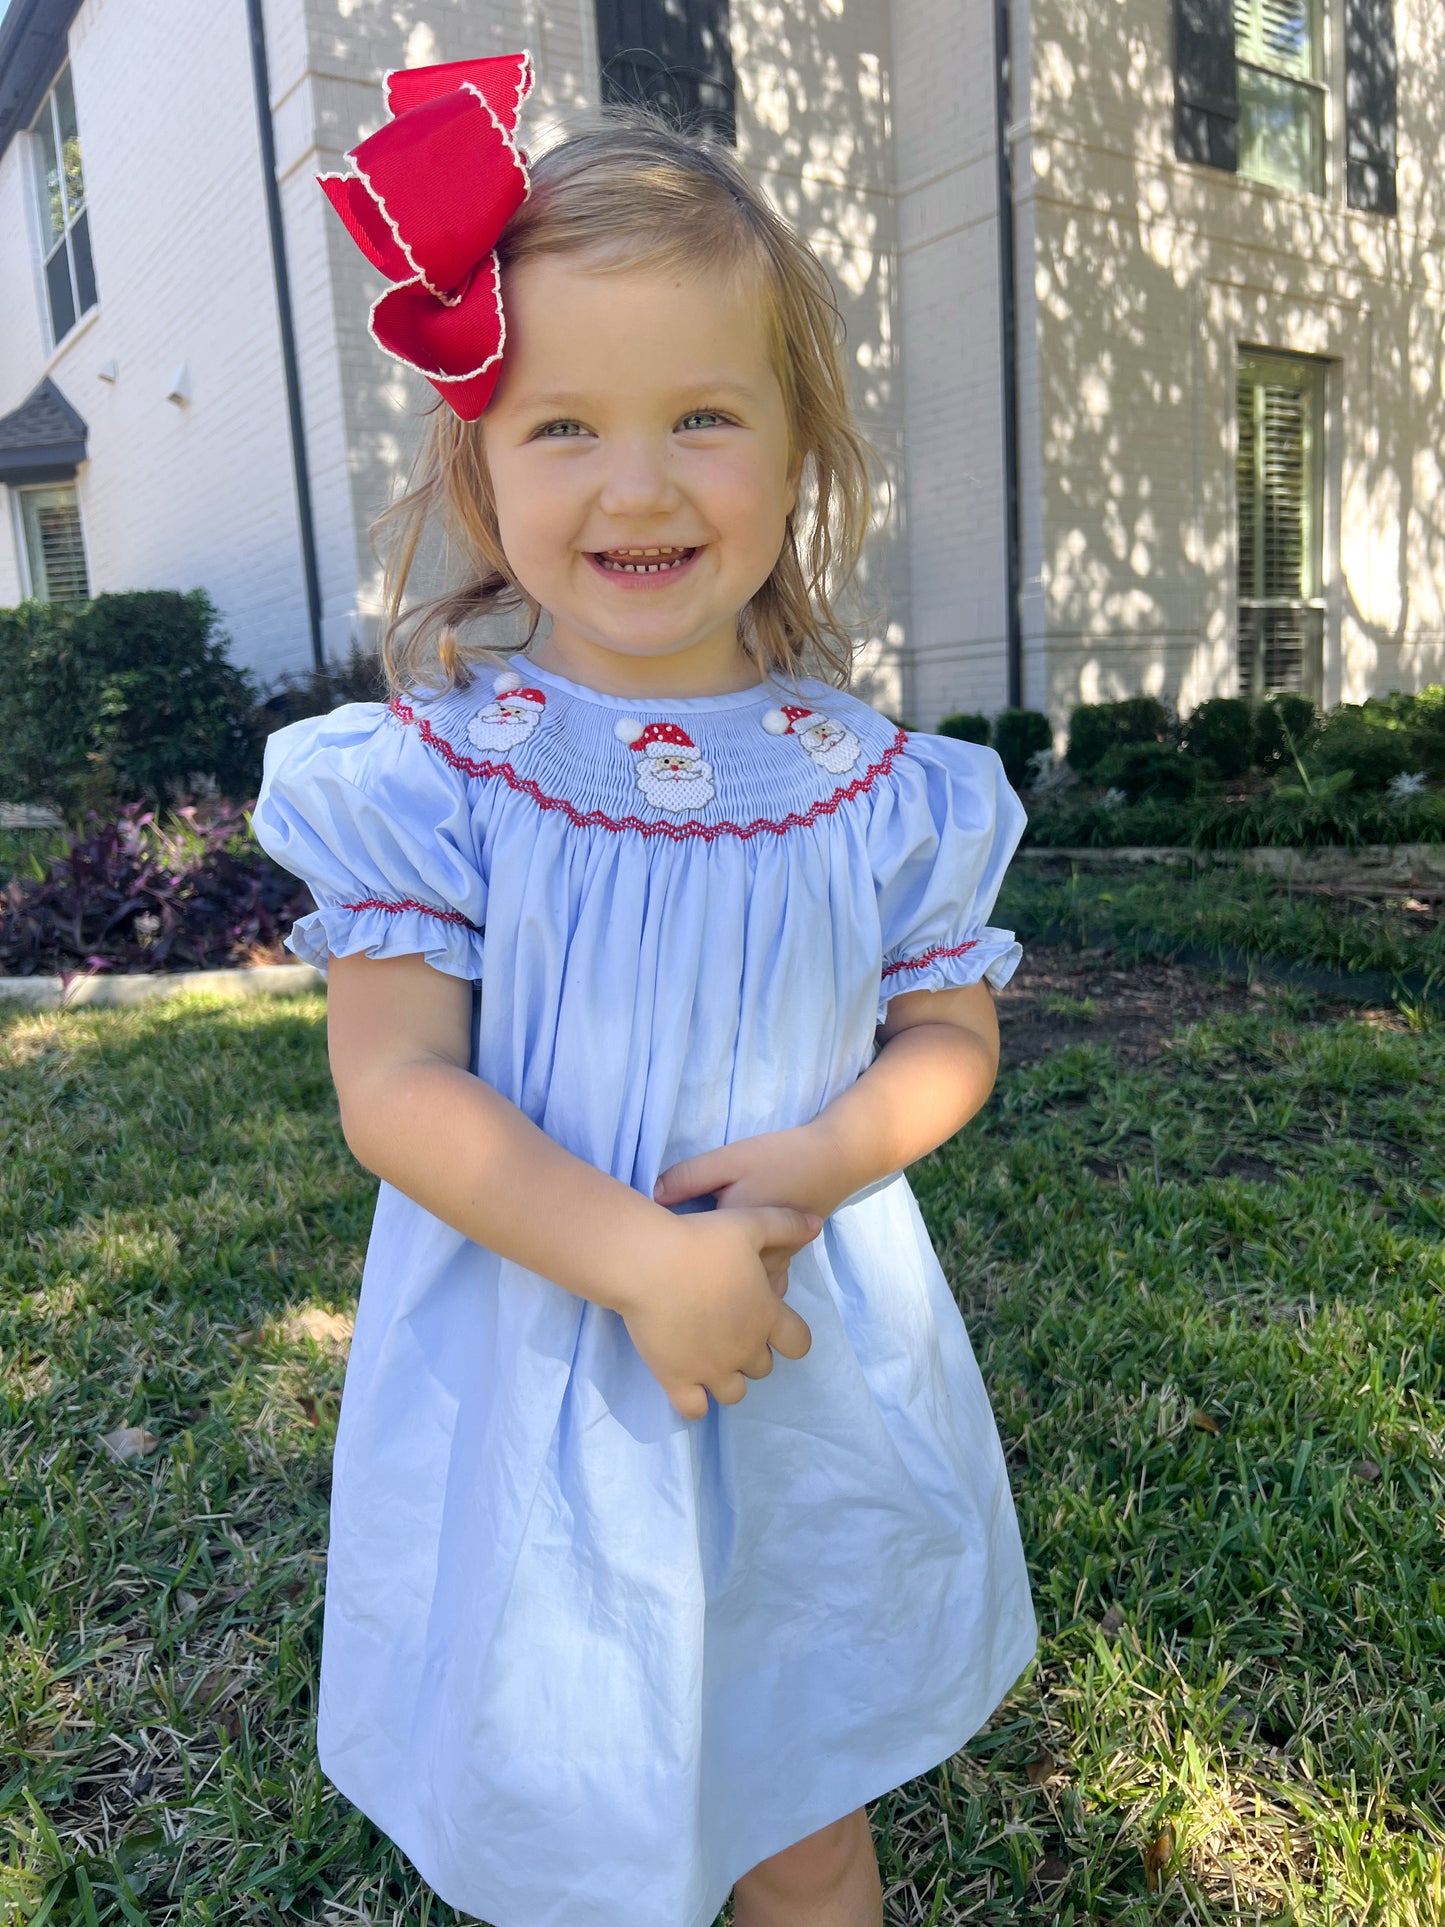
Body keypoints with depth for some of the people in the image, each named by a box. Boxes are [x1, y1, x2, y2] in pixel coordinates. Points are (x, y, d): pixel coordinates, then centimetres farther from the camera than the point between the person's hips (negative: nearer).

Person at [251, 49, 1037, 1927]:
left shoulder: (868, 779, -6)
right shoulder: (440, 767, -12)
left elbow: (950, 1029, 3)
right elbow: (396, 1089, -14)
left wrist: (822, 1158, -17)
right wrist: (644, 1262, -24)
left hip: (815, 1384, 2)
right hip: (534, 1392, -1)